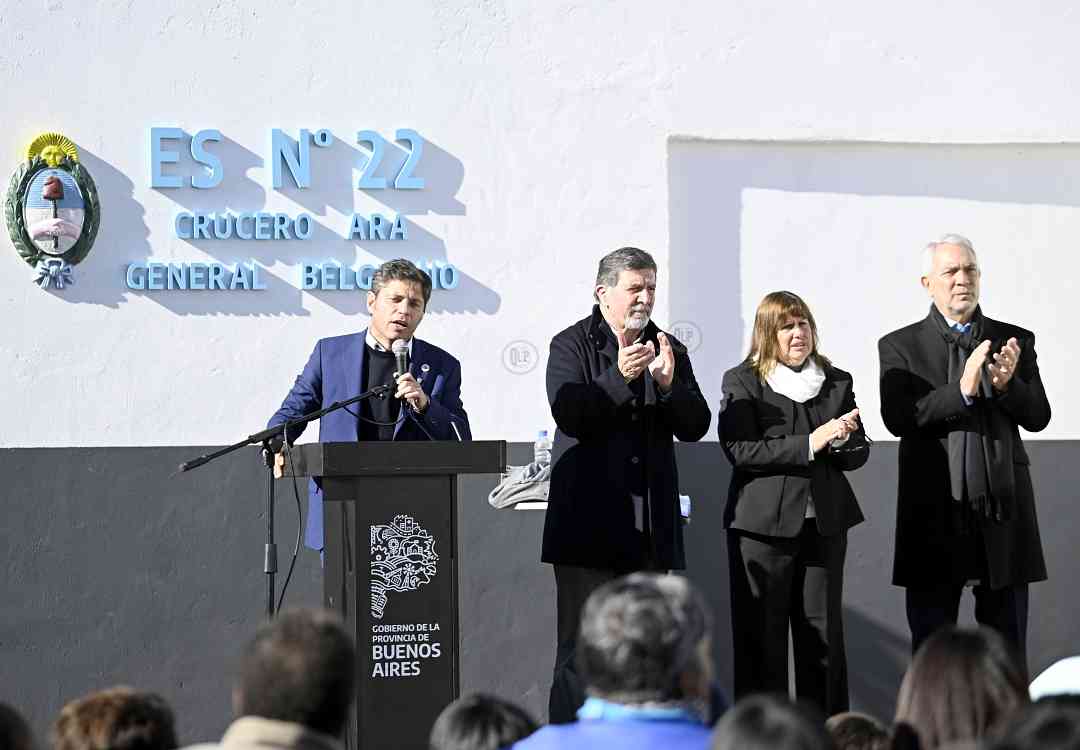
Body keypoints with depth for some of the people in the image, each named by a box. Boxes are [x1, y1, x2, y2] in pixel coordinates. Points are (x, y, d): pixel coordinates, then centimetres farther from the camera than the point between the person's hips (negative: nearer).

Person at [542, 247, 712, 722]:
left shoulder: (669, 349, 11)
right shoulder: (571, 345, -2)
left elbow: (695, 426, 4)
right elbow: (569, 415, -16)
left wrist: (669, 384, -13)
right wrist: (619, 377, -28)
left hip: (650, 523, 5)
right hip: (589, 520, -5)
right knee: (581, 647, -4)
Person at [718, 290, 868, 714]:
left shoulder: (836, 382, 12)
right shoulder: (743, 382, 0)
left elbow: (859, 453, 11)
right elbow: (739, 450, -12)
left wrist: (842, 441, -12)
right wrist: (808, 445, -18)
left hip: (824, 524, 4)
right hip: (763, 524, -3)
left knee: (823, 635, 5)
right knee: (760, 637, -1)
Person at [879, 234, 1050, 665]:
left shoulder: (1015, 341, 8)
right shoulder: (900, 347, 2)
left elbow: (1037, 416, 2)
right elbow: (898, 419, -11)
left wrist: (1007, 385, -18)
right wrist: (962, 390, -23)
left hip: (1002, 509, 2)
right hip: (934, 515, -2)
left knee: (1007, 647, 6)